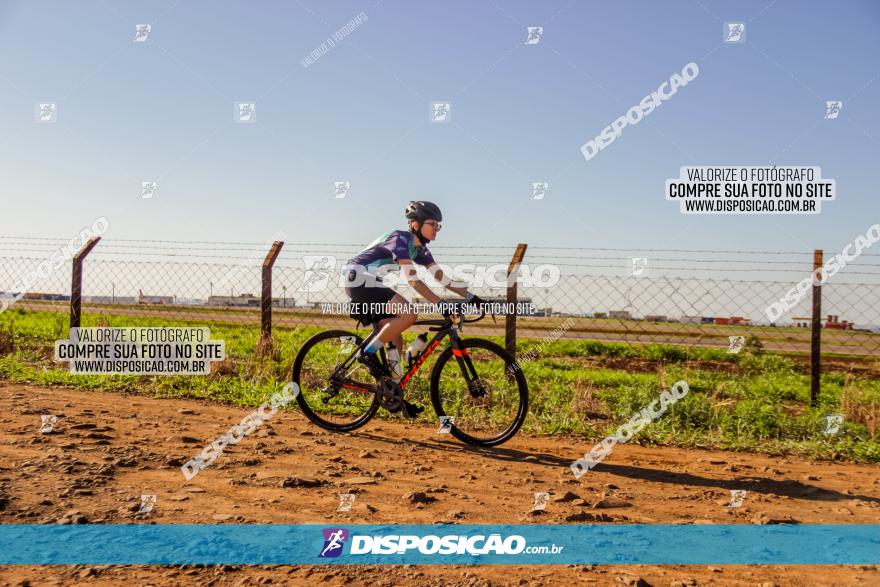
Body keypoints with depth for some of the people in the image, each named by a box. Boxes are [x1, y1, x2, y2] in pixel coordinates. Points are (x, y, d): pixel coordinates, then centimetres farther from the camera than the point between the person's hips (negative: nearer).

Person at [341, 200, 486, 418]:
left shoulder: (419, 249, 11)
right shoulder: (400, 239, -17)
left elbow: (442, 277, 11)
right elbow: (413, 280, -25)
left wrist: (471, 297, 4)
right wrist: (441, 304, -31)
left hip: (368, 284, 10)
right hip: (357, 277, -10)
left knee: (396, 340, 6)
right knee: (409, 313, -25)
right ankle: (368, 353, -14)